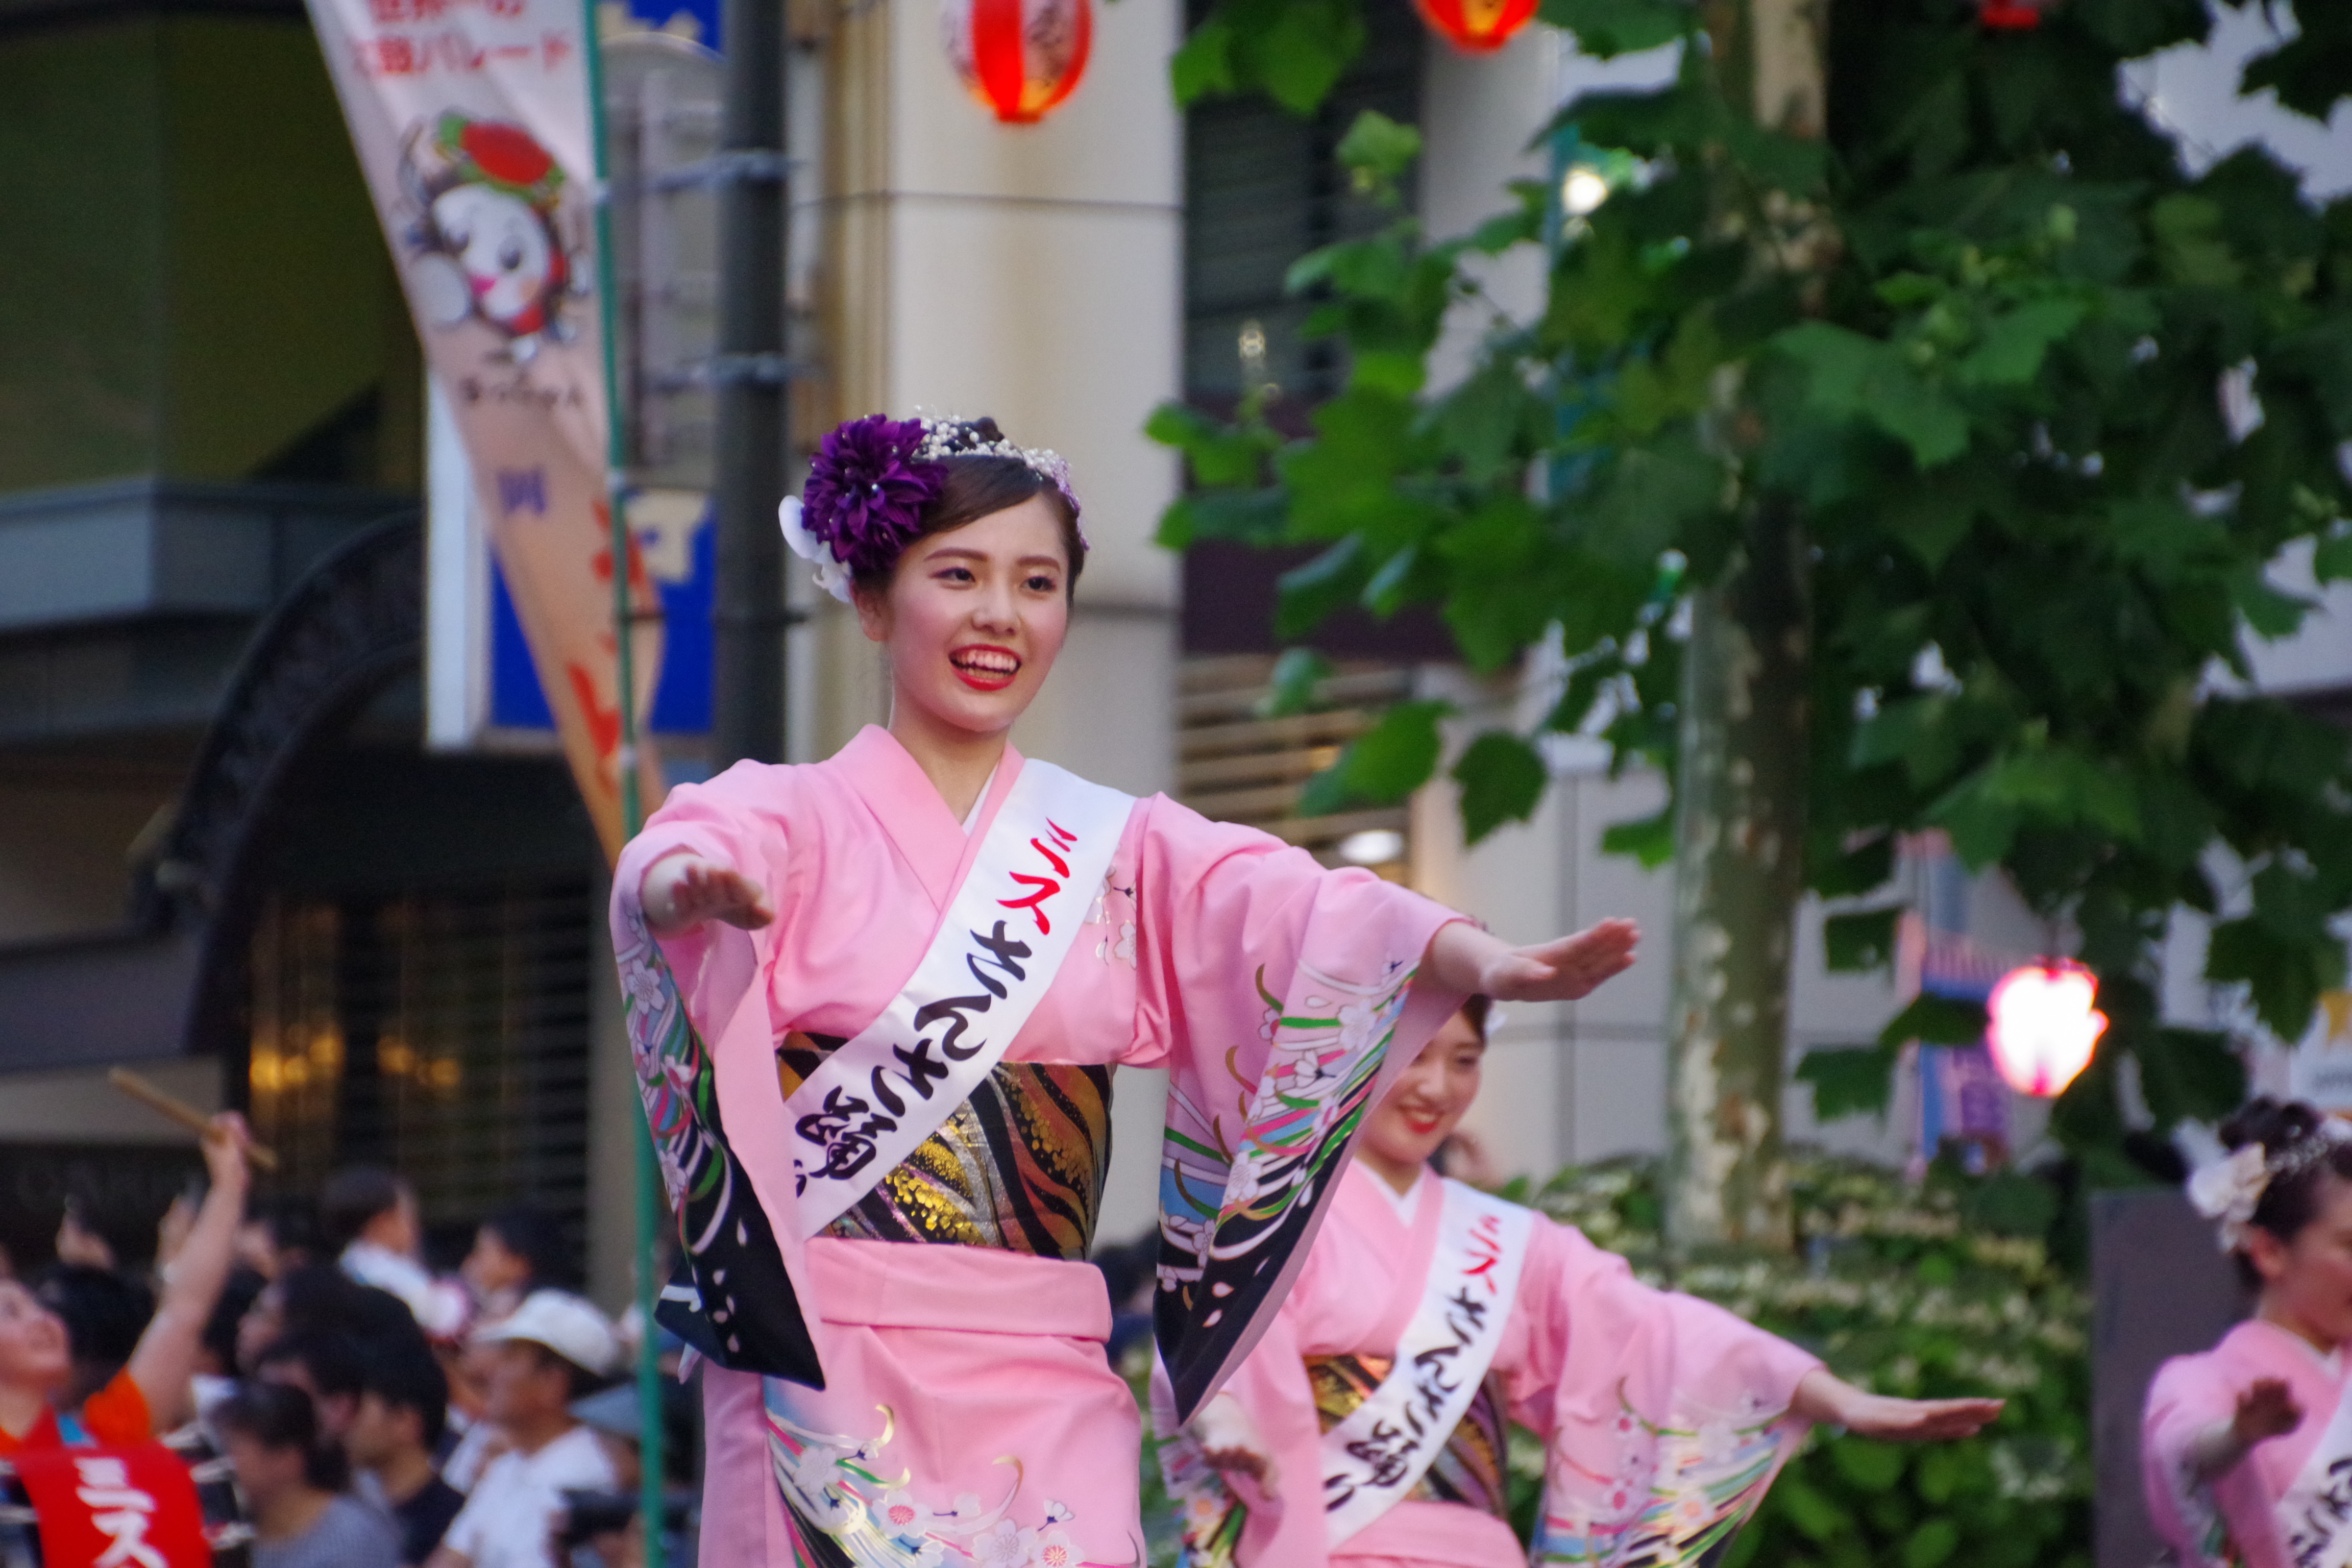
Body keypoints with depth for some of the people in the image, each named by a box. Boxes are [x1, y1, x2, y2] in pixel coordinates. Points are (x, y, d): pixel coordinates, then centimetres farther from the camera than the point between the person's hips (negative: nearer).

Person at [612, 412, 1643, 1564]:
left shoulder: (1123, 853, 14)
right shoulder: (799, 819, 3)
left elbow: (1302, 913, -4)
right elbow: (663, 873, -19)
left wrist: (1483, 963, -25)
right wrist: (695, 890, -46)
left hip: (1043, 1408, 3)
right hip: (827, 1396, -3)